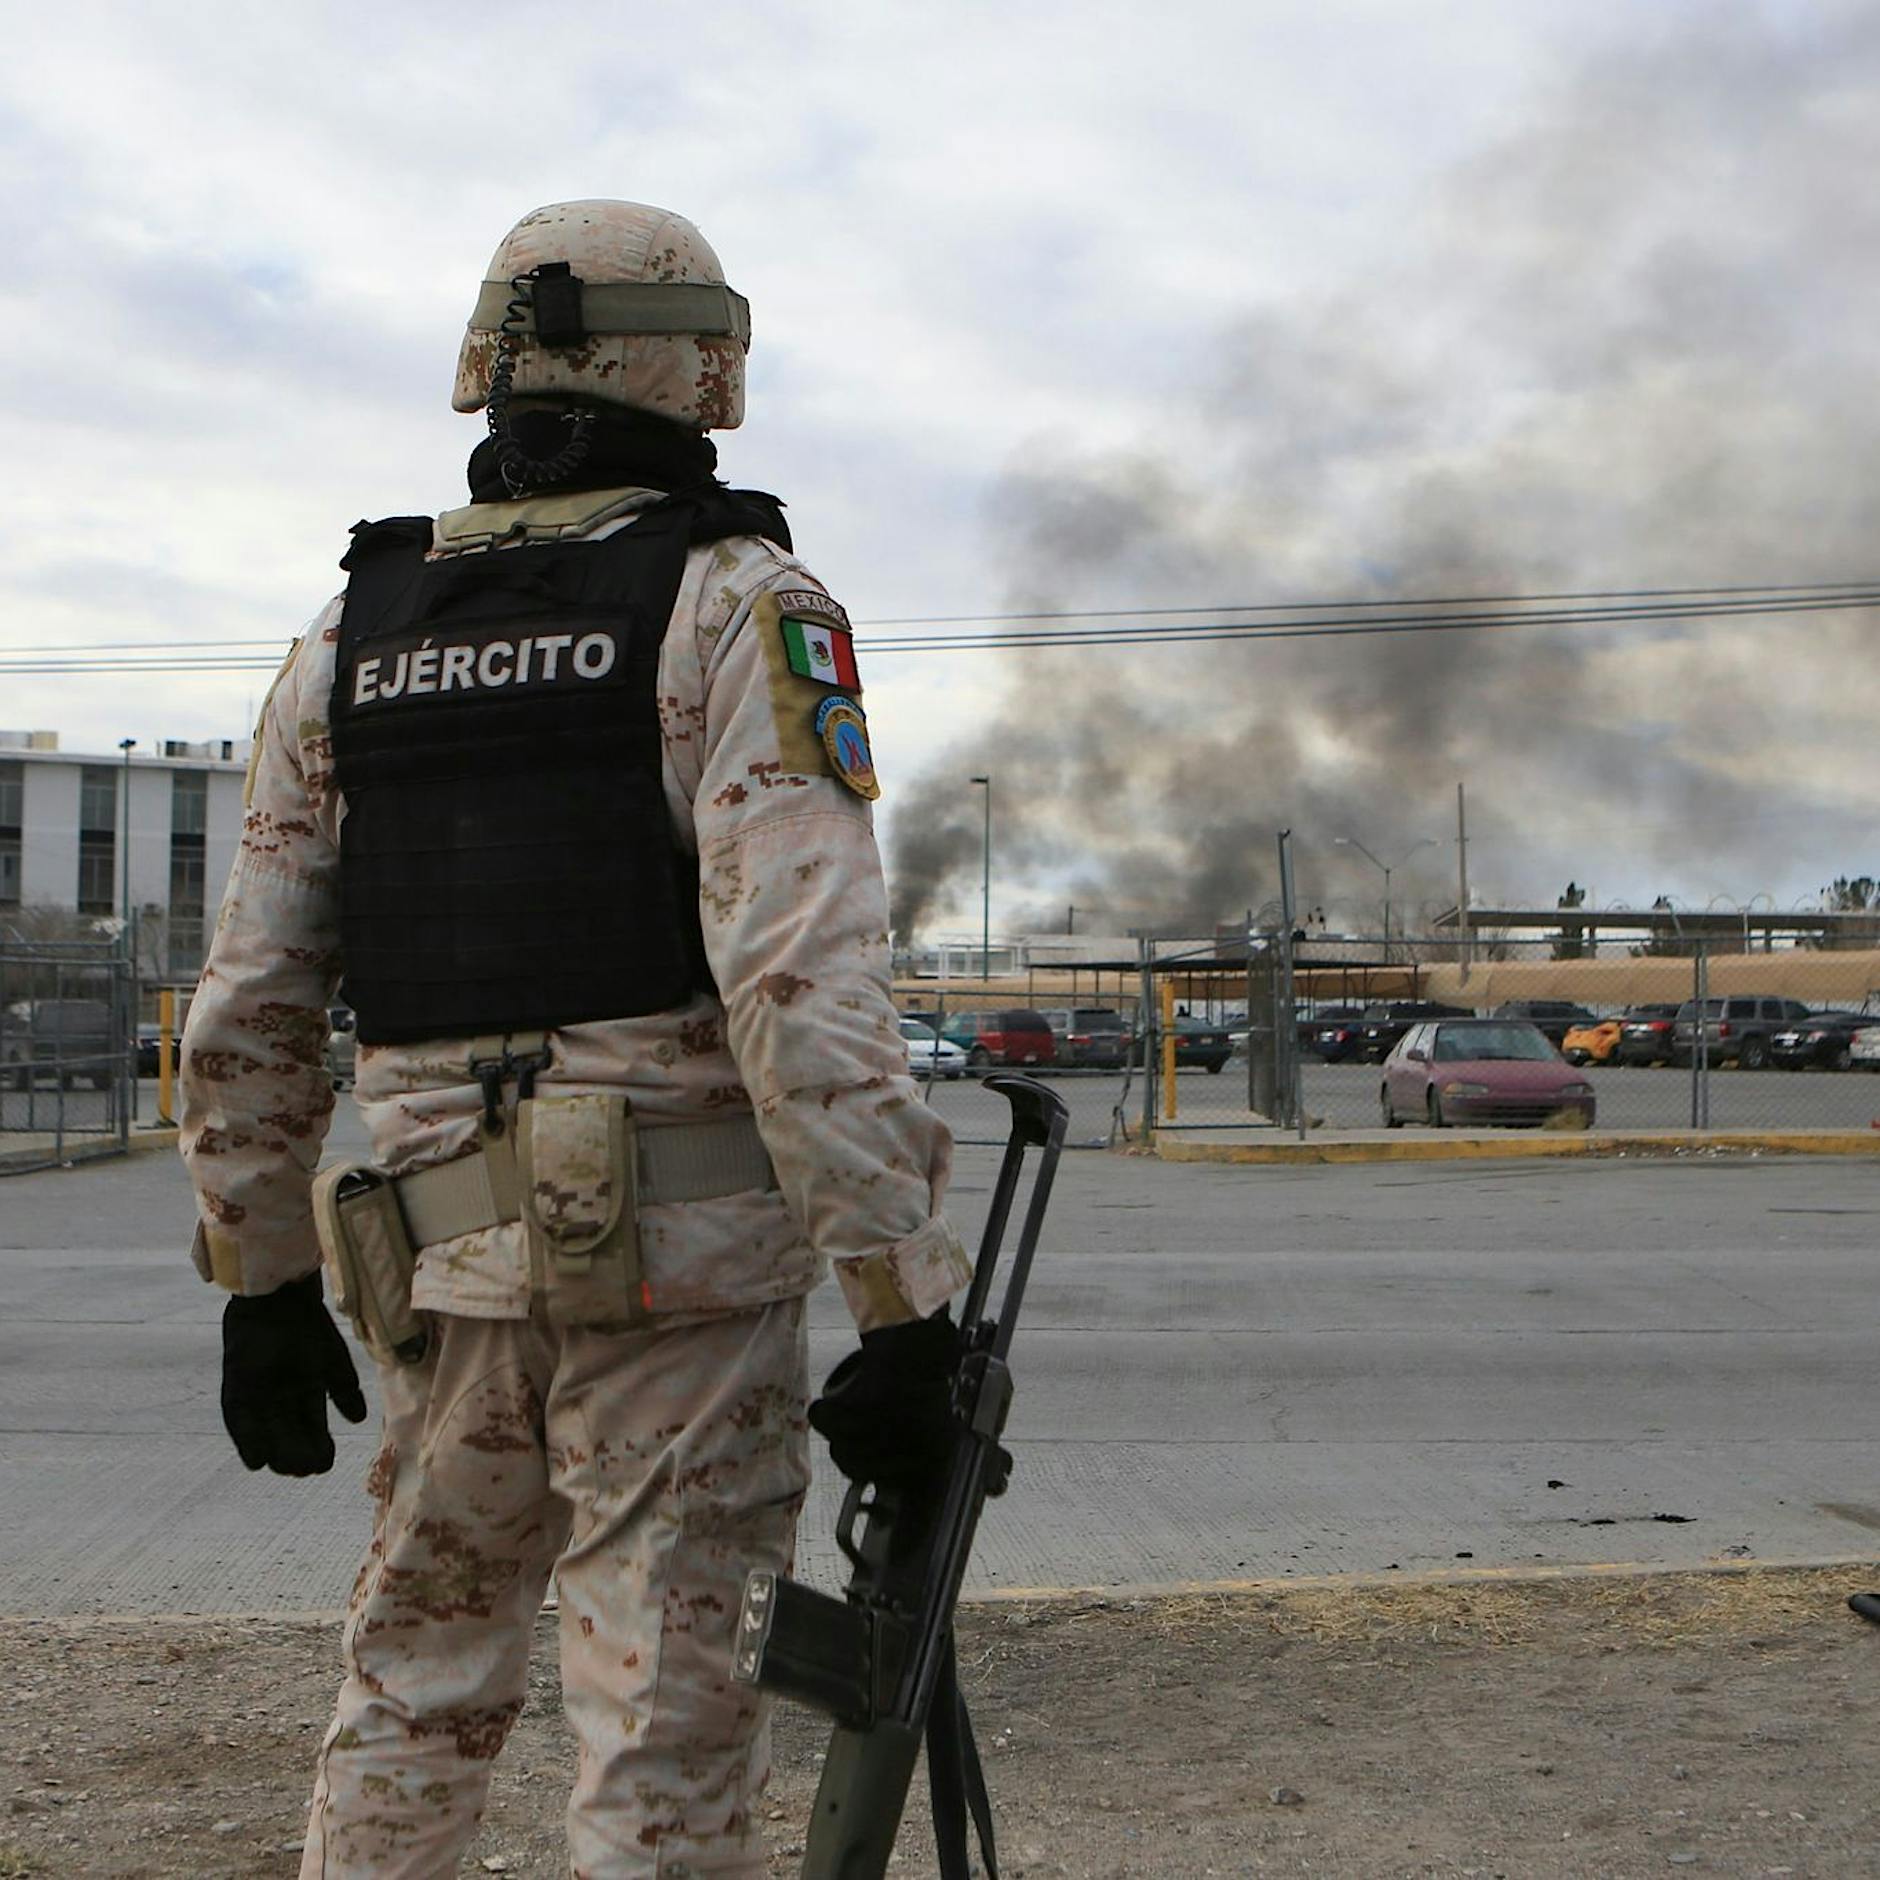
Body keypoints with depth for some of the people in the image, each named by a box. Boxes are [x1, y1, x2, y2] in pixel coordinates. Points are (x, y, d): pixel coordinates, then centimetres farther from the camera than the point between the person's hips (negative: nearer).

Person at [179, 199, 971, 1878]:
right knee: (665, 1735, 3)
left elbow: (249, 1006, 12)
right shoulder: (739, 605, -5)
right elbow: (804, 978, -17)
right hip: (683, 1261, -5)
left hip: (449, 1263, 5)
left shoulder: (350, 638, 12)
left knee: (413, 1692, 21)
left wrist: (260, 1282, 21)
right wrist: (904, 1304, -14)